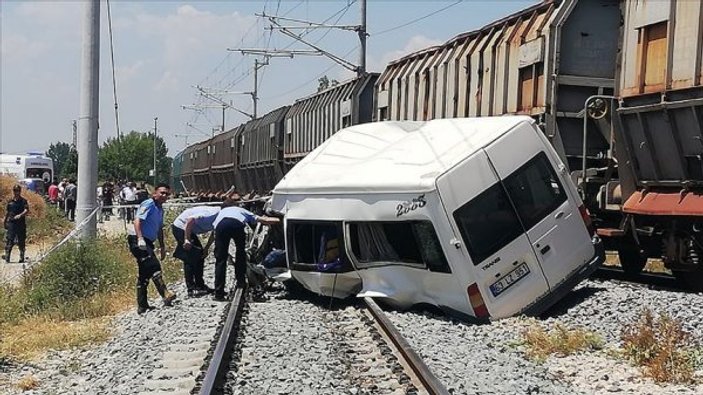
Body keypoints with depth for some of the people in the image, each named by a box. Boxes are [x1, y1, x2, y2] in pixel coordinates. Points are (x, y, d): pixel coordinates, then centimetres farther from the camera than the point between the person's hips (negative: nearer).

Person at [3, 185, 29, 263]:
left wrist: (20, 215, -32)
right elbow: (7, 212, 19)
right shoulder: (10, 201, 10)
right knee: (9, 240, -6)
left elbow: (27, 210, -15)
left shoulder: (23, 201, 0)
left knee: (21, 241, 5)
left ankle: (22, 257, 13)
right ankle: (7, 256, -8)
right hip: (11, 223, 2)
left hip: (21, 223, -2)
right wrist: (5, 221, 22)